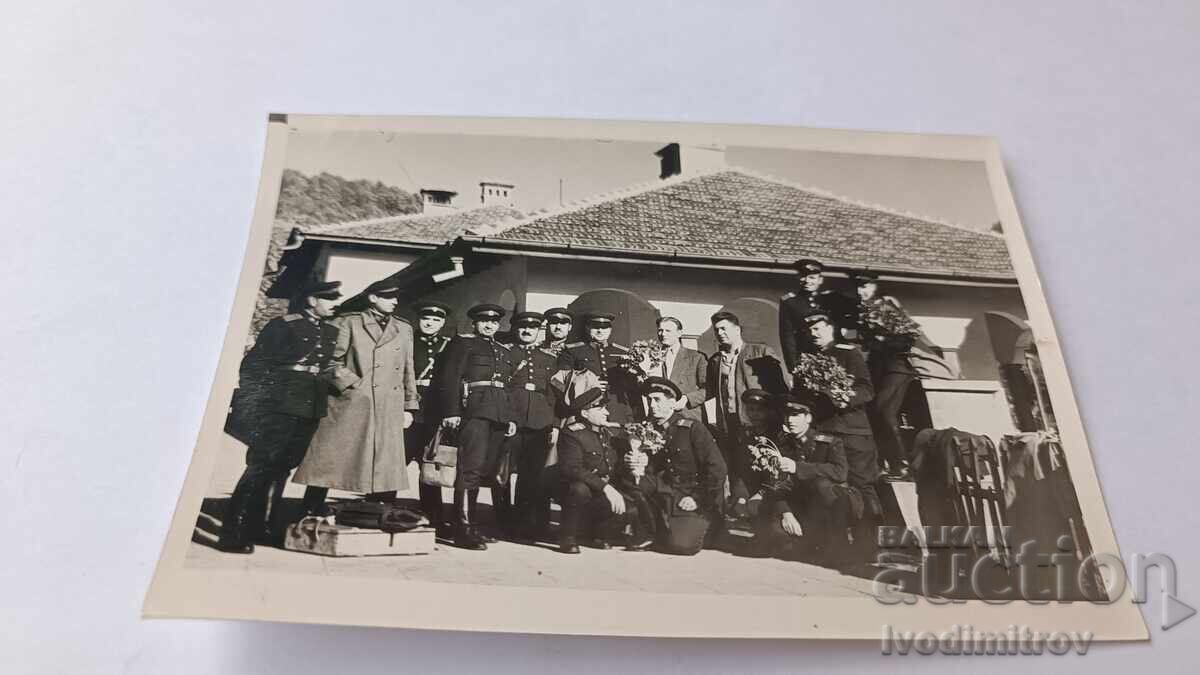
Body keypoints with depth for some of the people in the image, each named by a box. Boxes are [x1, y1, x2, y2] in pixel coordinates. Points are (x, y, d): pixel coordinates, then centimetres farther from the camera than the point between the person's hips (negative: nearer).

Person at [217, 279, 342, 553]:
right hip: (280, 405, -6)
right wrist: (260, 397, -8)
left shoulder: (331, 332, 13)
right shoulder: (283, 325, -4)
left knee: (280, 468, 12)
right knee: (261, 466, -5)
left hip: (310, 409, 6)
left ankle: (264, 527, 20)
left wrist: (323, 398, 8)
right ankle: (234, 533, 0)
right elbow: (253, 363, -5)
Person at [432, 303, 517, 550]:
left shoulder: (505, 352, 24)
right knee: (471, 468, -12)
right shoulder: (462, 343, 5)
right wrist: (451, 412, -13)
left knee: (486, 469, 6)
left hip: (500, 415, 6)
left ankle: (467, 522, 16)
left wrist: (511, 418, 16)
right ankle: (464, 530, -11)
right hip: (474, 411, -6)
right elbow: (448, 378, -4)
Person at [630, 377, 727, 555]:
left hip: (693, 499, -5)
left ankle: (697, 525, 11)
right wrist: (634, 465, -19)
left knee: (681, 544, -25)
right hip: (666, 494, 5)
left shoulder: (693, 428, -9)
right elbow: (651, 472, 3)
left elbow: (717, 469, -13)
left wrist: (699, 500, -14)